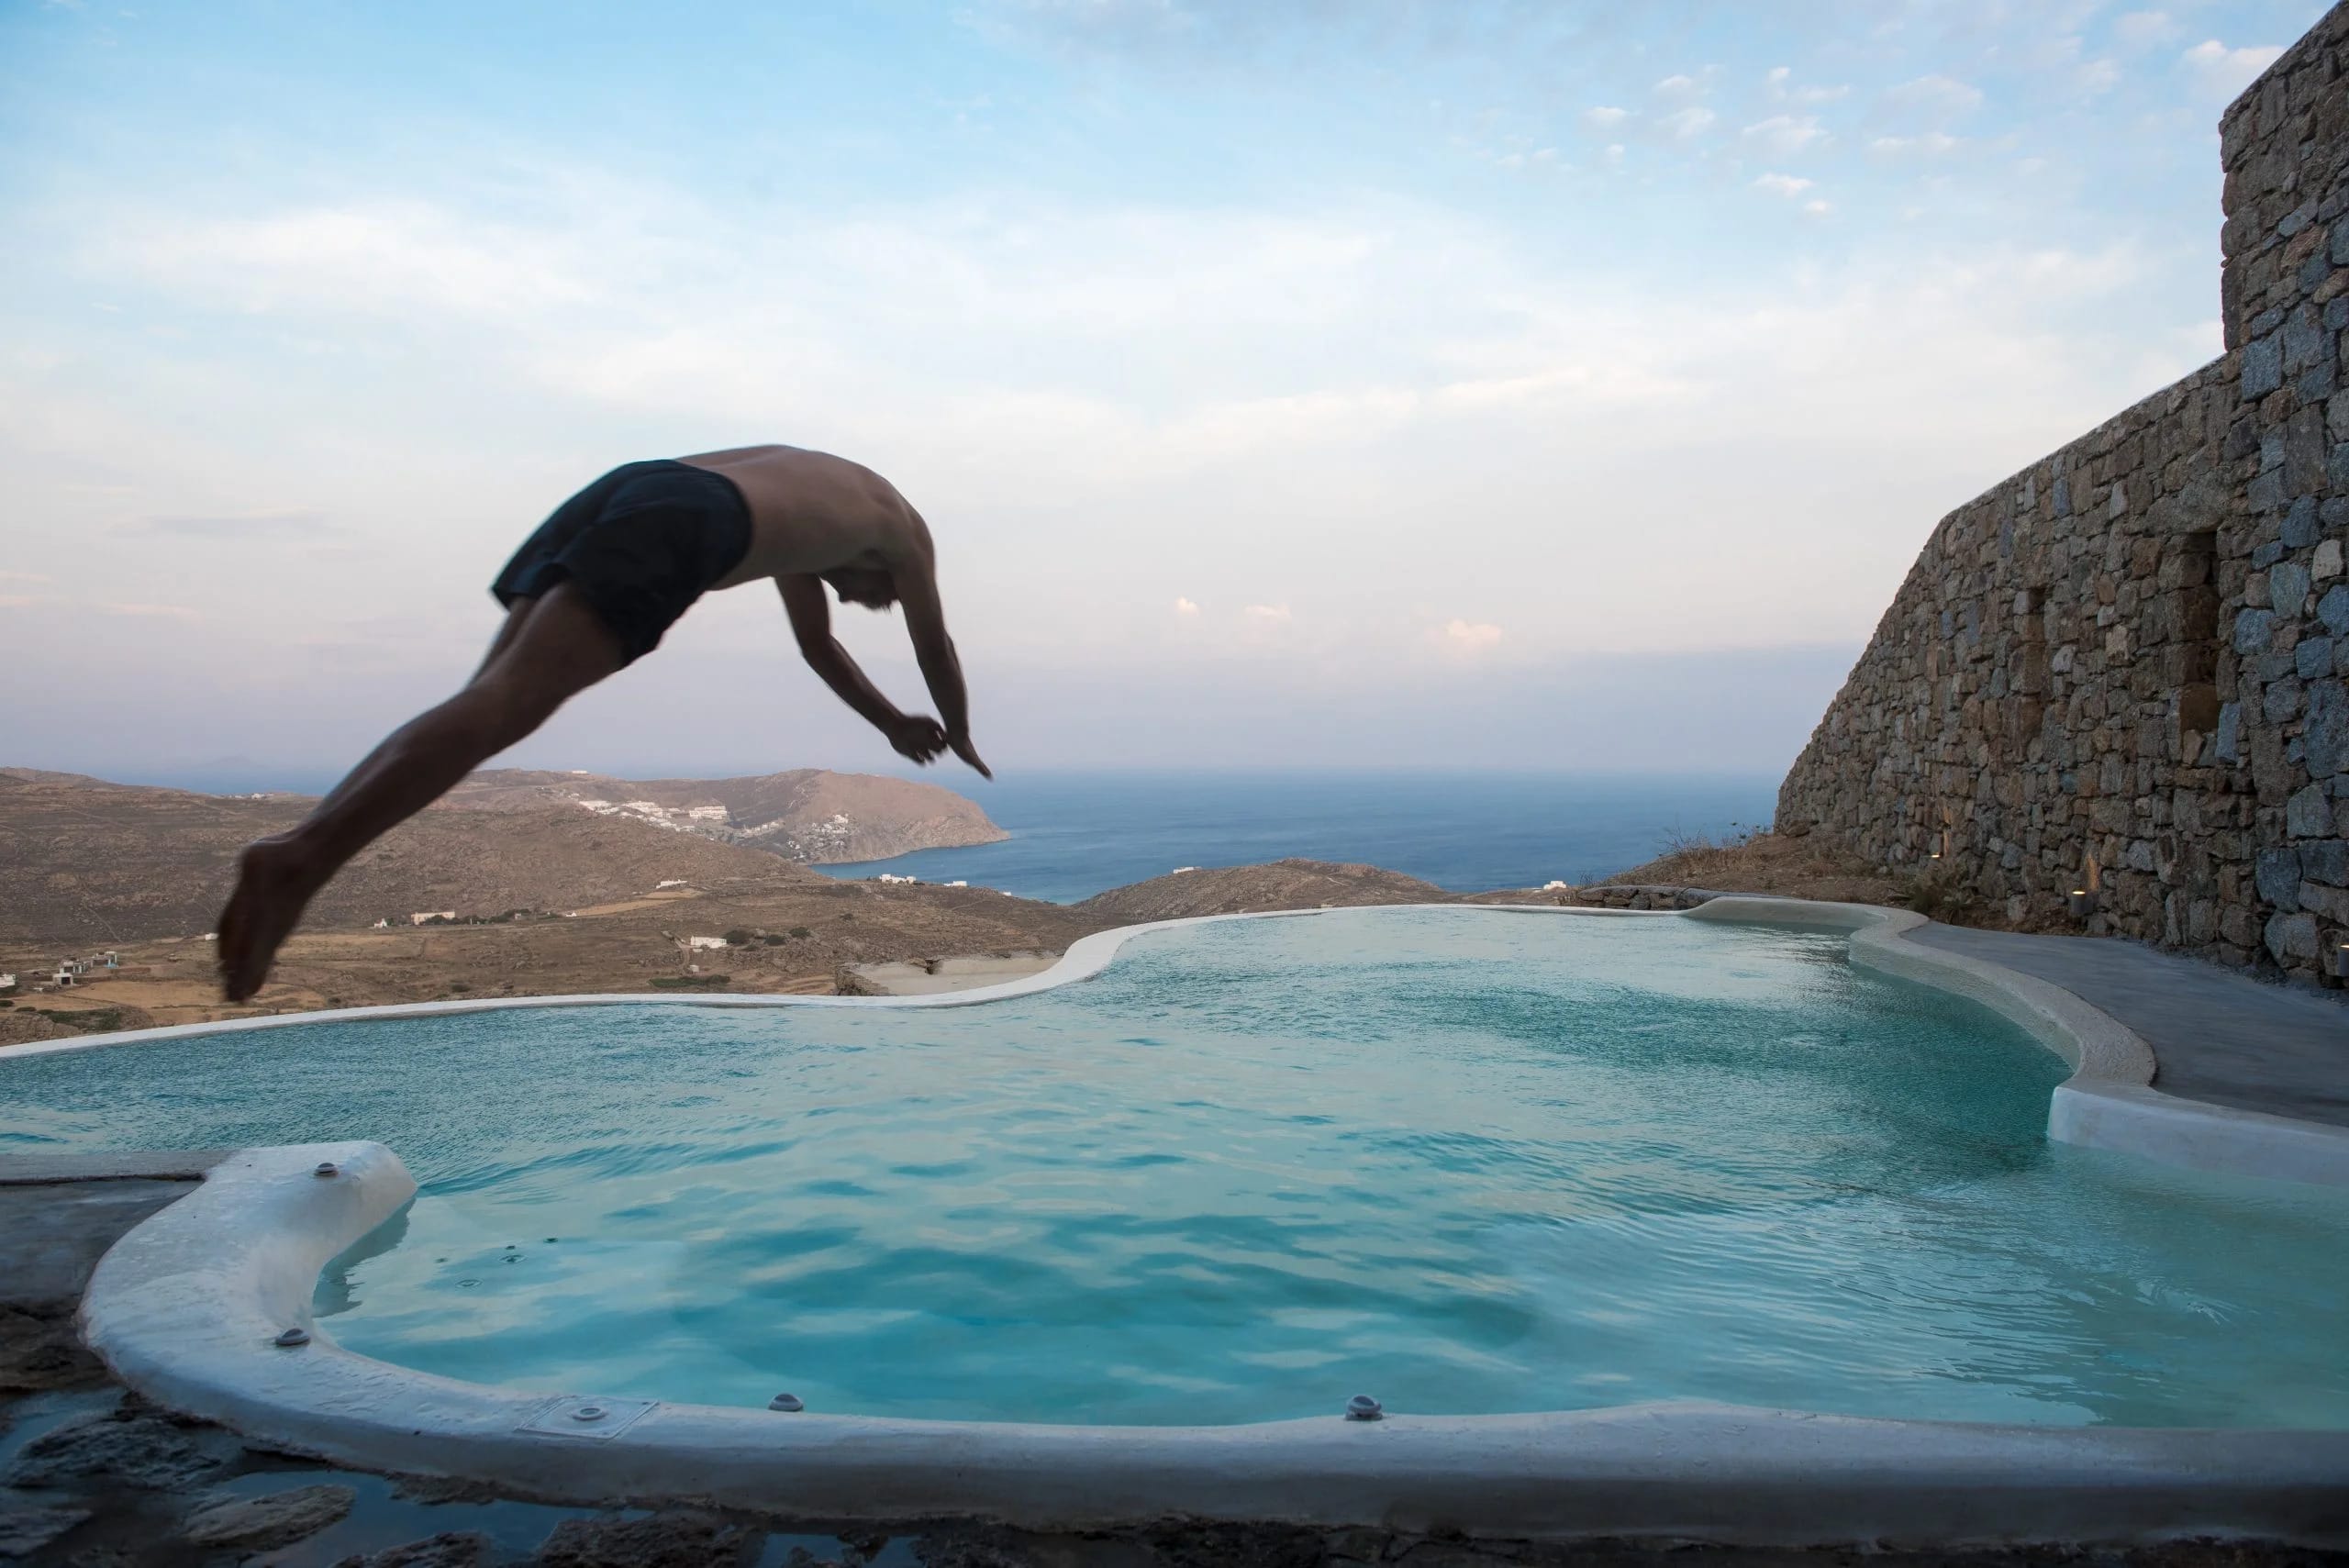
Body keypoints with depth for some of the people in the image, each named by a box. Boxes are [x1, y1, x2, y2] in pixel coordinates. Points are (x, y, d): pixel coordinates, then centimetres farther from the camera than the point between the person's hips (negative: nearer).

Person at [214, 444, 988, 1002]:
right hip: (684, 520, -7)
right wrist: (961, 742, 58)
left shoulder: (804, 493, 49)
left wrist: (892, 722, 67)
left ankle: (298, 859, -19)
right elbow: (936, 646, 41)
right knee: (502, 707, -22)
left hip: (620, 489, 7)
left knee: (492, 701, -2)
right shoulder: (902, 522, 32)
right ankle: (298, 858, -37)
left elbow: (817, 642, 58)